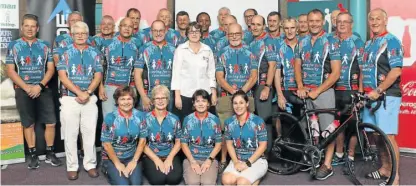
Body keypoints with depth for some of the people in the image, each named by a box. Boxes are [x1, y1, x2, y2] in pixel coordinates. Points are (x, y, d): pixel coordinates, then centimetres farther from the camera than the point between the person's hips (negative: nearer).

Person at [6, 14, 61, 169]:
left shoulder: (45, 46, 5)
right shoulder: (13, 46, 3)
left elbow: (51, 68, 2)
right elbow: (11, 71, -2)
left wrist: (40, 86, -12)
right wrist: (27, 88, -12)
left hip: (43, 89, 1)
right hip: (23, 90, -1)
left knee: (51, 123, -1)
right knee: (28, 124, 7)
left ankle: (50, 153, 15)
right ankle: (33, 155, 19)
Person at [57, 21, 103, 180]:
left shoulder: (94, 53, 7)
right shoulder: (65, 52, 2)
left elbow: (98, 76, 2)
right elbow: (62, 76, -6)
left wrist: (87, 93, -12)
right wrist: (79, 92, -15)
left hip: (90, 99, 1)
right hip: (69, 98, -1)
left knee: (90, 133, 5)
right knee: (70, 134, 4)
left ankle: (90, 164, 17)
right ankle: (72, 167, 14)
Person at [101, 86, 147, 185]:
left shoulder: (140, 116, -4)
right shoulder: (110, 118, -14)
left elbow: (142, 140, 0)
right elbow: (106, 144, -11)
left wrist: (134, 161, -6)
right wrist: (118, 164, -9)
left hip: (132, 157, 2)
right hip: (112, 158, -2)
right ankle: (110, 173, 12)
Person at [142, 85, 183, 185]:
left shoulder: (174, 119, 6)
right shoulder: (146, 119, -1)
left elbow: (178, 142, 6)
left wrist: (170, 158, -11)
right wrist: (156, 160, -13)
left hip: (170, 156, 2)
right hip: (151, 156, -2)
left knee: (174, 178, -24)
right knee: (158, 179, -27)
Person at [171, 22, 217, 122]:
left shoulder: (207, 50, 8)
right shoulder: (180, 49, 1)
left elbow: (211, 72, 11)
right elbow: (176, 73, -2)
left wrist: (214, 93, 5)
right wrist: (177, 95, -7)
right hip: (185, 94, -2)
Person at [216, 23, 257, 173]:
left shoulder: (249, 53, 10)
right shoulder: (222, 54, 9)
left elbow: (254, 76, 2)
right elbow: (219, 77, 0)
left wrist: (242, 90, -13)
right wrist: (232, 90, -15)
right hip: (226, 97, -1)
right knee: (225, 130, -3)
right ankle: (223, 160, 7)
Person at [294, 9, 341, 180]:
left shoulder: (331, 43, -5)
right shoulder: (302, 43, 9)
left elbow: (336, 73, -9)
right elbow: (297, 67, 10)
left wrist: (317, 90, -15)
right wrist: (300, 87, -7)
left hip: (324, 90, -4)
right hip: (306, 91, 4)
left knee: (328, 129, -2)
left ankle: (327, 165, 4)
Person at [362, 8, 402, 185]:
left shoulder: (391, 41, -7)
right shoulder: (368, 43, 17)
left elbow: (396, 71, -17)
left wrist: (378, 91, -19)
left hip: (386, 96, -8)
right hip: (370, 96, 8)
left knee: (388, 136, -8)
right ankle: (385, 168, 26)